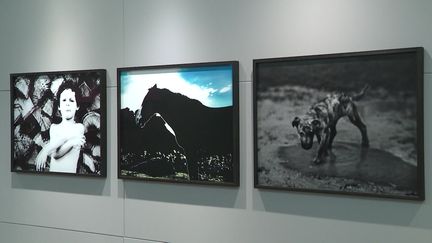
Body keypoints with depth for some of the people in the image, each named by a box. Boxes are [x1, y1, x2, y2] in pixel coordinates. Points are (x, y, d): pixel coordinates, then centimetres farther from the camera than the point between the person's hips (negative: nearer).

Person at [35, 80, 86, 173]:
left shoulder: (79, 127, 1)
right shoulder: (53, 127, 12)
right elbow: (54, 154, -5)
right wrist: (71, 142, -15)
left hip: (70, 173, -1)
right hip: (52, 172, 1)